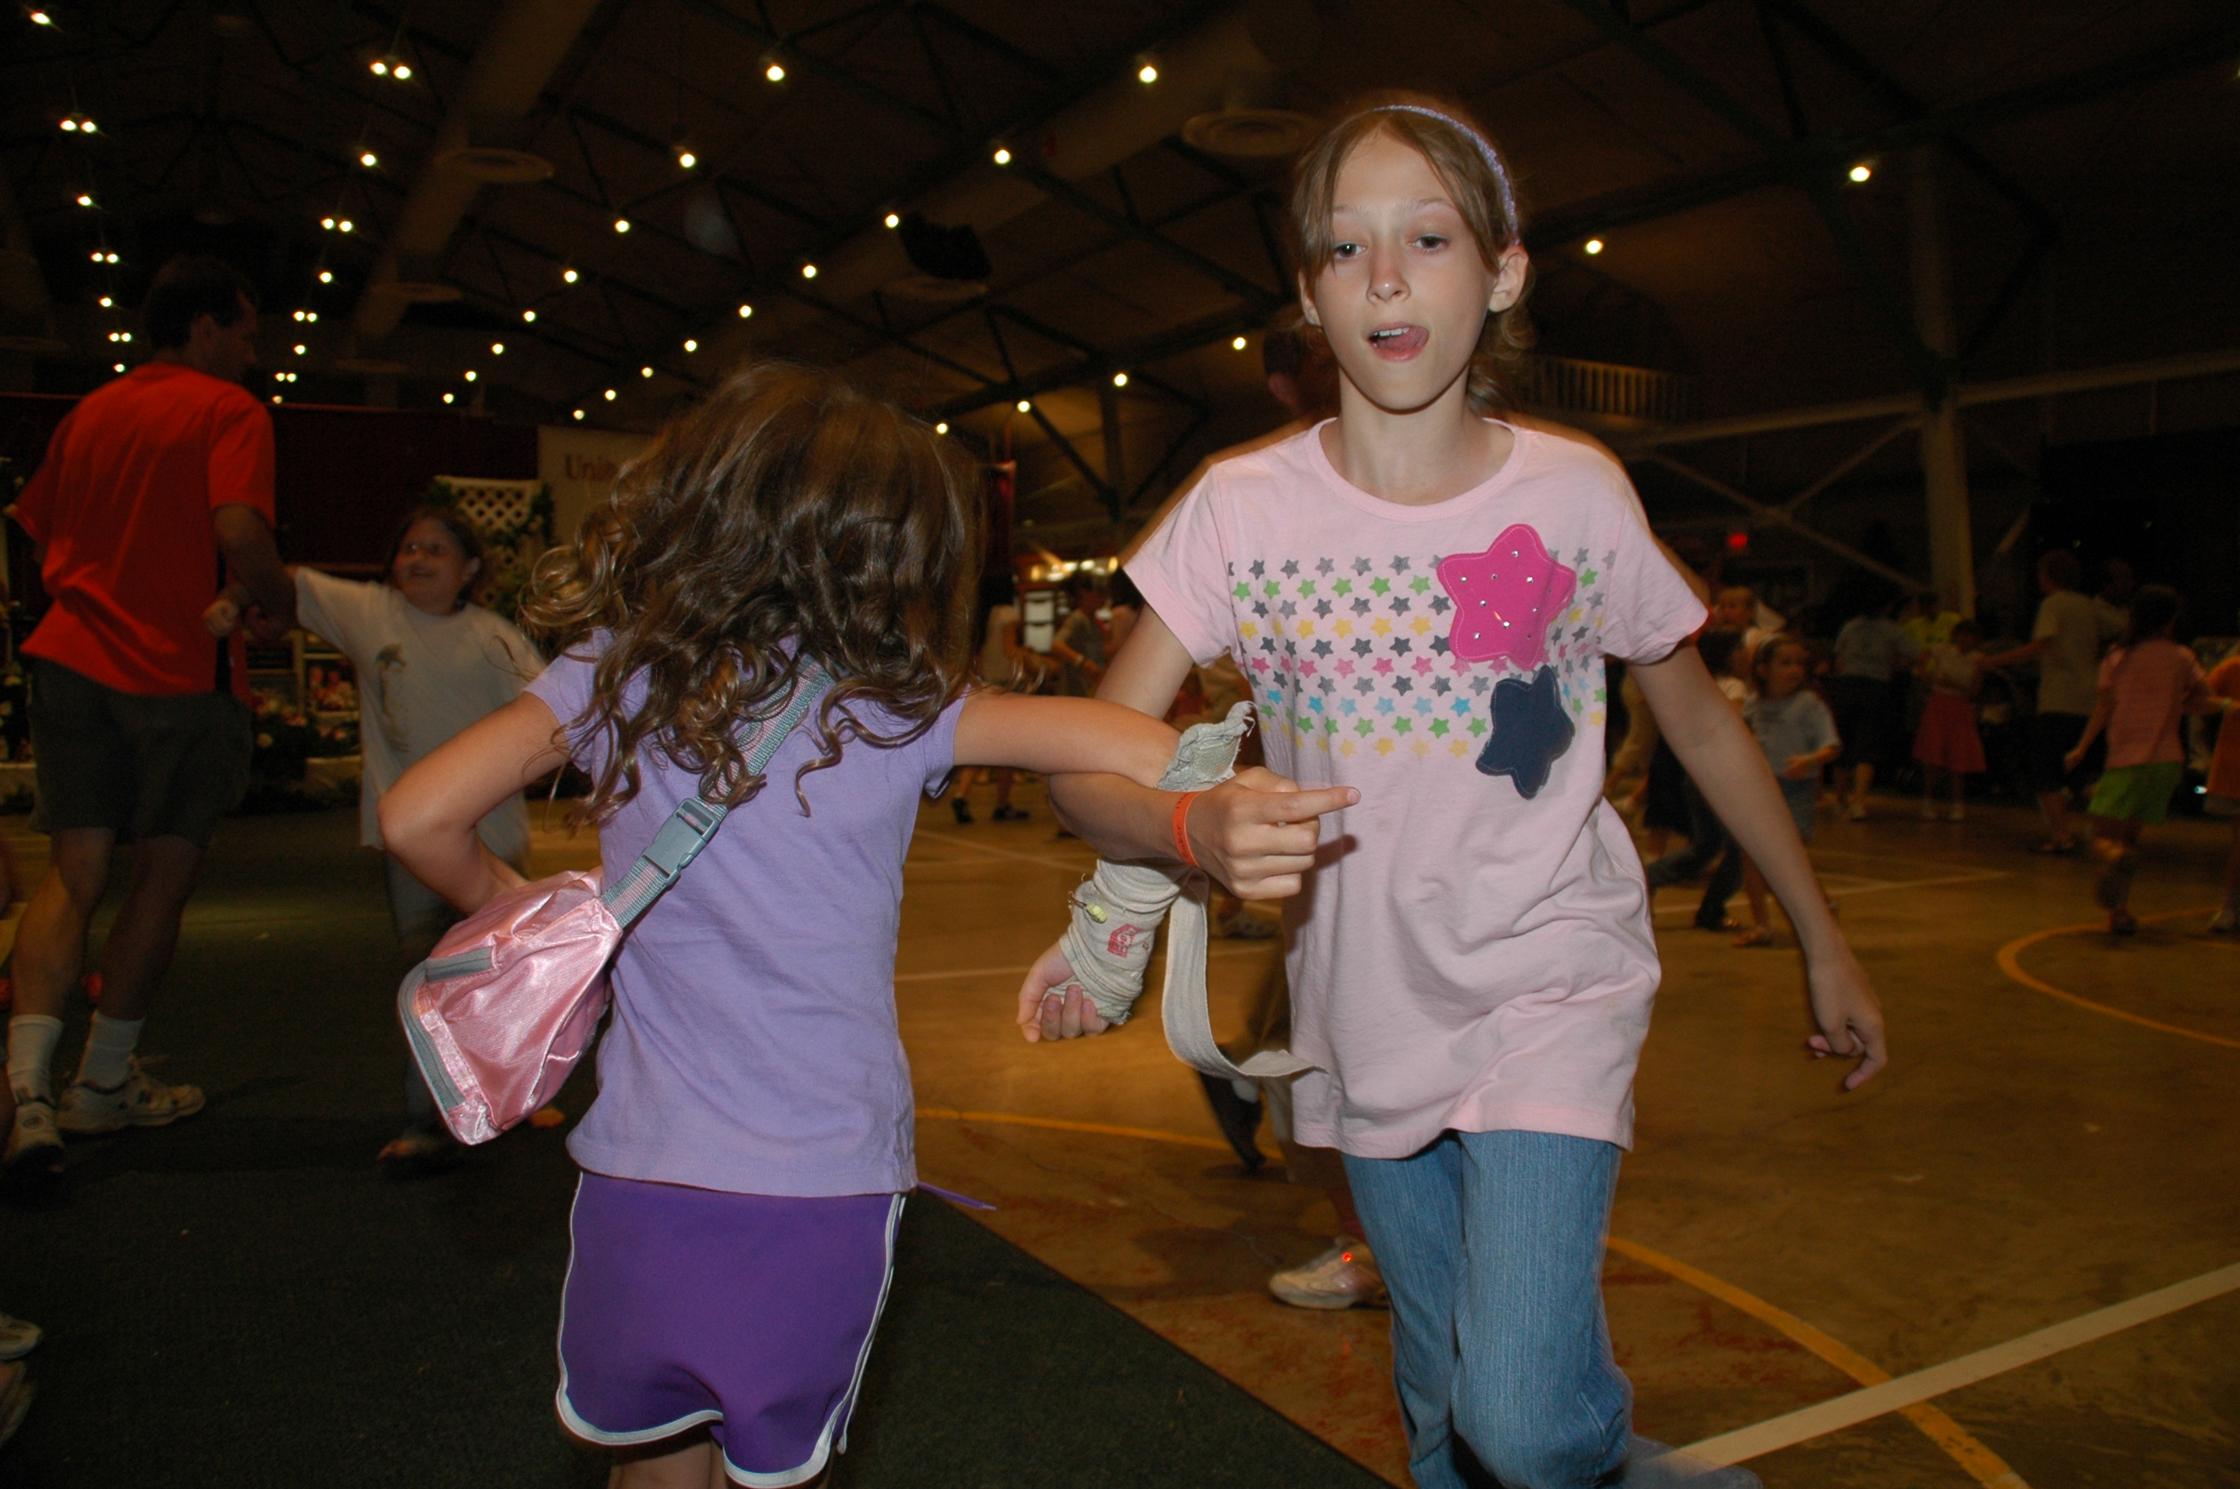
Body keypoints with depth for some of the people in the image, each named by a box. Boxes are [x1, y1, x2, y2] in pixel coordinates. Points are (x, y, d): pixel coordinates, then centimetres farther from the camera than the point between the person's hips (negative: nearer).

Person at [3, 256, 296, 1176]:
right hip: (180, 671, -5)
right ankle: (104, 1085, 20)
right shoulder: (228, 410, -5)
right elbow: (239, 532, -21)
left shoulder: (88, 413, 15)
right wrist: (280, 605, -4)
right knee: (163, 877, 9)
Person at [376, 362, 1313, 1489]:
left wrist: (507, 903, 9)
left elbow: (418, 817, -8)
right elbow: (1119, 744, -21)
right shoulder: (892, 710, -12)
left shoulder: (611, 675, -5)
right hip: (824, 1195, -1)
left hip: (639, 1183, 2)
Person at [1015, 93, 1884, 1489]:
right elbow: (1090, 760, -13)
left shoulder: (1575, 495, -9)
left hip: (1551, 990, -2)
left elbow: (1701, 717, 6)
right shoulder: (1244, 509, -10)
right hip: (1367, 1014, 2)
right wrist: (1193, 827, -35)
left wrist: (1826, 942, 12)